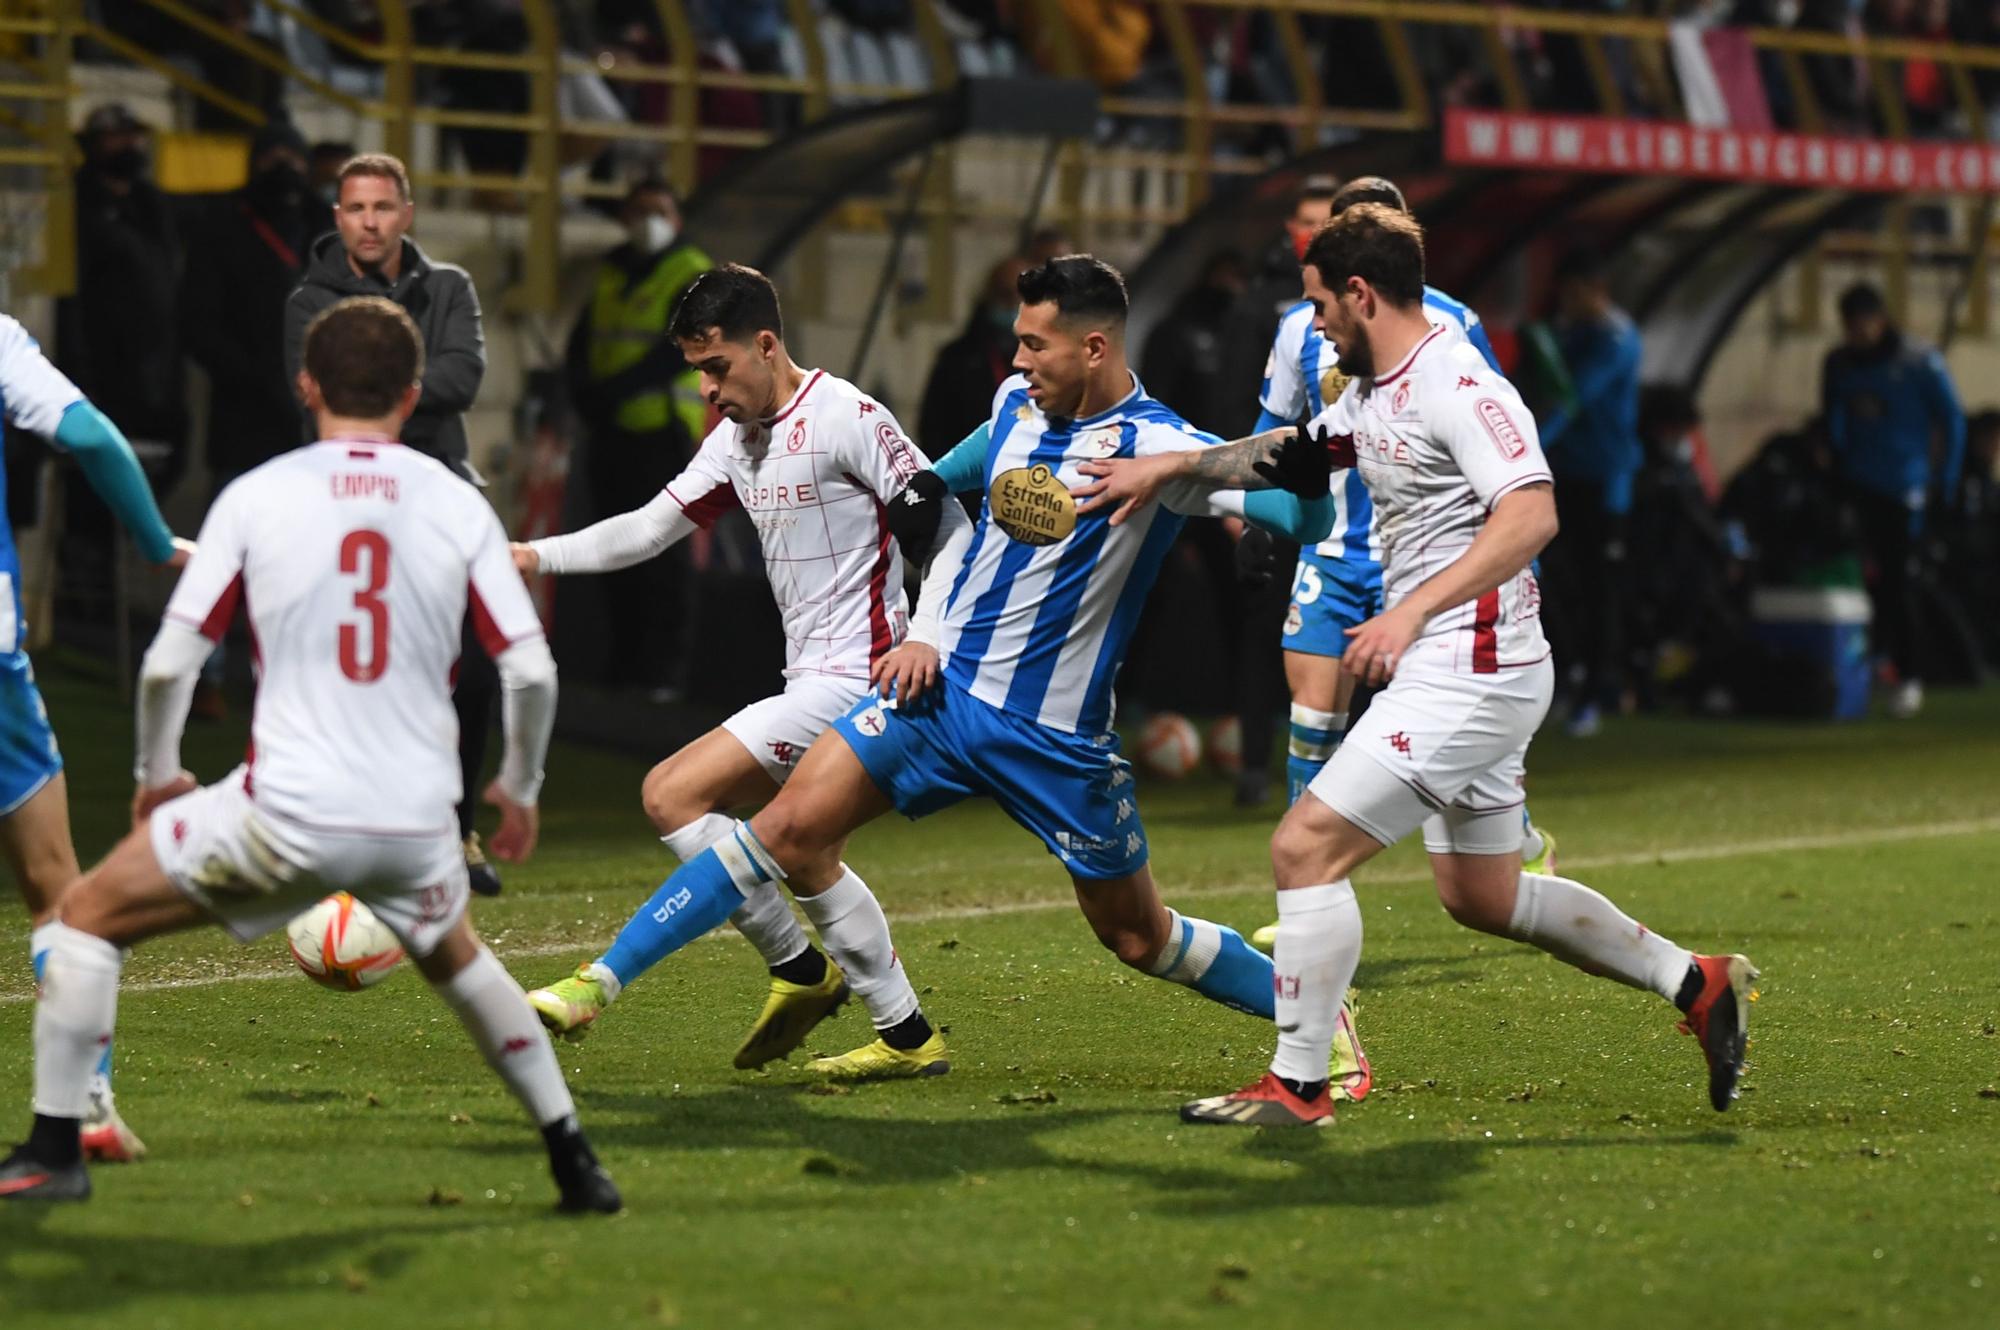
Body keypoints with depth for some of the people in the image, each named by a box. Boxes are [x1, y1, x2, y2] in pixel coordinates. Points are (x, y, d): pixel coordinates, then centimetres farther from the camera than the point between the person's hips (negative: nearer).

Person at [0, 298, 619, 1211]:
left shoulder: (255, 496, 0)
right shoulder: (458, 505, 4)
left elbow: (168, 663, -2)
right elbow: (532, 671, 2)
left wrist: (156, 776, 16)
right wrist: (519, 787, 19)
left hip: (288, 813, -3)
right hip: (417, 820, 3)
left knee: (89, 915, 14)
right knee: (456, 959, 34)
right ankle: (575, 1164, 33)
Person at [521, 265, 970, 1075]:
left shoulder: (846, 417, -13)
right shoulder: (737, 439, 13)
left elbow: (948, 524, -13)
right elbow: (649, 529, 14)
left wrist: (924, 641, -24)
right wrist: (537, 556, 1)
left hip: (852, 679, -10)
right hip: (813, 682, 10)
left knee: (673, 795, -14)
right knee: (804, 858, 18)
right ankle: (907, 1037, 24)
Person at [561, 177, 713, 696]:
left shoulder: (693, 277, -3)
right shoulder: (609, 274, 17)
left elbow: (680, 350, -15)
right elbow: (581, 343, 17)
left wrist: (613, 390, -20)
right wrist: (585, 392, -4)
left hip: (660, 434, -7)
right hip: (610, 434, 7)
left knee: (658, 555, -10)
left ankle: (655, 671, -10)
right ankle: (624, 668, 14)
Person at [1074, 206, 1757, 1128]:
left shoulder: (1457, 386, -17)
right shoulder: (1372, 392, 14)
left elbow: (1530, 516, -28)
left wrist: (1412, 611, -33)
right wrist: (1172, 466, 25)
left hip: (1469, 667, -11)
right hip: (1442, 669, 11)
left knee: (1306, 846, -12)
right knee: (1480, 898, 19)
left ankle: (1297, 1087, -7)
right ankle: (1699, 983, 27)